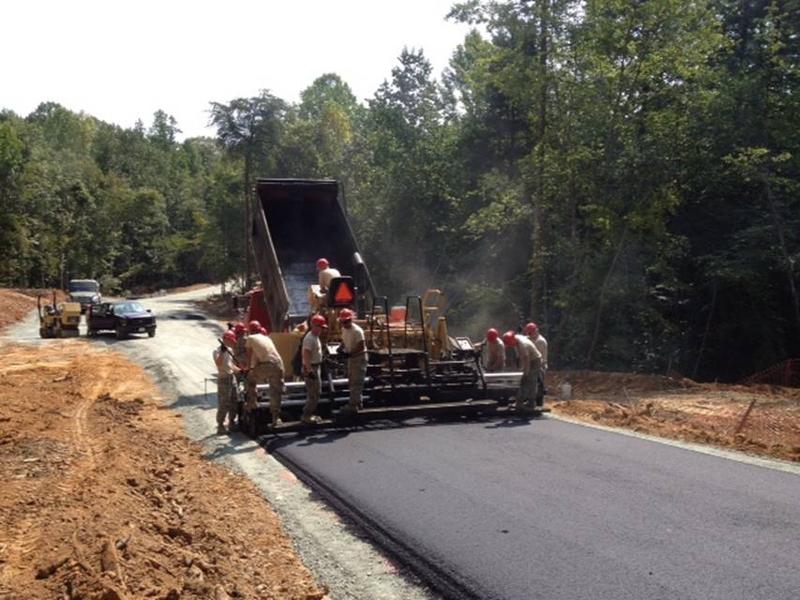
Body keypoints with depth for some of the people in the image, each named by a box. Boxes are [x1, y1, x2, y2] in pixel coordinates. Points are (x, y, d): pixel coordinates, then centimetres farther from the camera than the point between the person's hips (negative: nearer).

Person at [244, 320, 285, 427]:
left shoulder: (251, 338, 12)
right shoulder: (267, 338, 26)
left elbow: (249, 356, 17)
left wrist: (250, 368, 33)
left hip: (266, 365, -4)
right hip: (278, 364, 4)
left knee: (251, 378, 25)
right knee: (275, 392, 10)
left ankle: (251, 403, 27)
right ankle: (276, 418, 6)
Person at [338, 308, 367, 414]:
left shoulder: (357, 331, -22)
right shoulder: (344, 329, 5)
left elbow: (362, 347, -24)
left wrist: (349, 354, -29)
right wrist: (341, 347, -2)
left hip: (359, 357, -10)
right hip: (351, 358, 10)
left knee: (356, 382, -8)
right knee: (351, 382, 17)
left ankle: (353, 405, -6)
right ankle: (358, 402, 29)